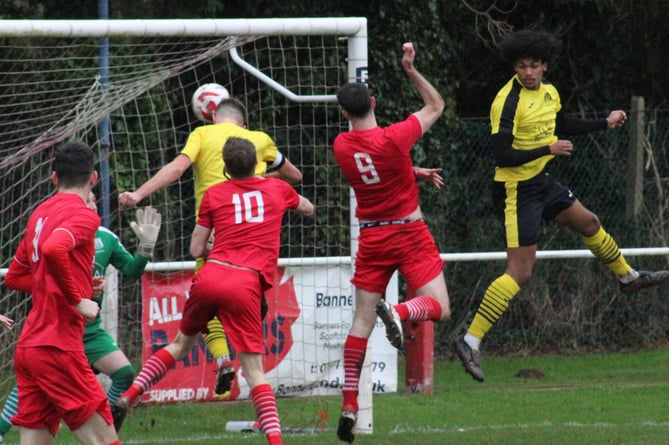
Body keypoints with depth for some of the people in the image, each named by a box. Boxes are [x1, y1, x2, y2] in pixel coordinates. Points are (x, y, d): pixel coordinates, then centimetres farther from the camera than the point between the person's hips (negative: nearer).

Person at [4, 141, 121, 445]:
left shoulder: (41, 213, 16)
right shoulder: (83, 215, -8)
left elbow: (14, 278, 27)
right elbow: (53, 249, -29)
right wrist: (78, 300, -18)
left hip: (26, 348, 8)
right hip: (56, 349, -8)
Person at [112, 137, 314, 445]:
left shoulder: (214, 194, 13)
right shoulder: (277, 189, 14)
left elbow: (196, 250, 12)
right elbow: (308, 209, 38)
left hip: (210, 277, 2)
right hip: (246, 285, -1)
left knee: (181, 344, 24)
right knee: (254, 370, -2)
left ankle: (130, 394, 16)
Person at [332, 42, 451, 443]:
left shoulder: (343, 146, -2)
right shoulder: (394, 138, -16)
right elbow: (436, 106, -1)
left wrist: (415, 172, 21)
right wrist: (411, 70, -2)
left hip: (371, 237, 4)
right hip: (409, 233, -4)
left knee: (362, 320, 7)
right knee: (439, 308, -2)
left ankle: (350, 406, 0)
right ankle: (400, 312, -37)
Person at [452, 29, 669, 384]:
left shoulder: (548, 92, 3)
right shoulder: (508, 102, -24)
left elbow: (562, 125, 24)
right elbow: (502, 156, -27)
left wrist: (605, 123, 25)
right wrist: (548, 150, -28)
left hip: (541, 182, 9)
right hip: (515, 191, -9)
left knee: (589, 223, 27)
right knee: (520, 272, -13)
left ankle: (628, 277, 53)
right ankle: (470, 340, -14)